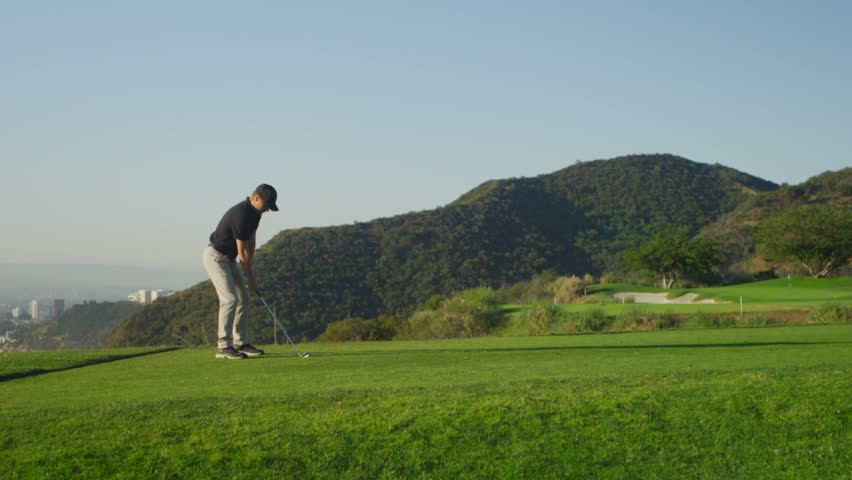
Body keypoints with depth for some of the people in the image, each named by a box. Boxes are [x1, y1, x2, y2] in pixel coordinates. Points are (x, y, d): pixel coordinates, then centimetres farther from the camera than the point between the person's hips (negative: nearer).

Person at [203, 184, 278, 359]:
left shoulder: (254, 212, 2)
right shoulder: (241, 214, -28)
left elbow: (251, 241, 9)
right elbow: (242, 251, -23)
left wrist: (248, 270, 5)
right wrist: (250, 277, -14)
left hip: (229, 258, 10)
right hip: (215, 257, -10)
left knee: (242, 299, 10)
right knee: (230, 299, -18)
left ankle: (239, 342, 17)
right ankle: (223, 346, -17)